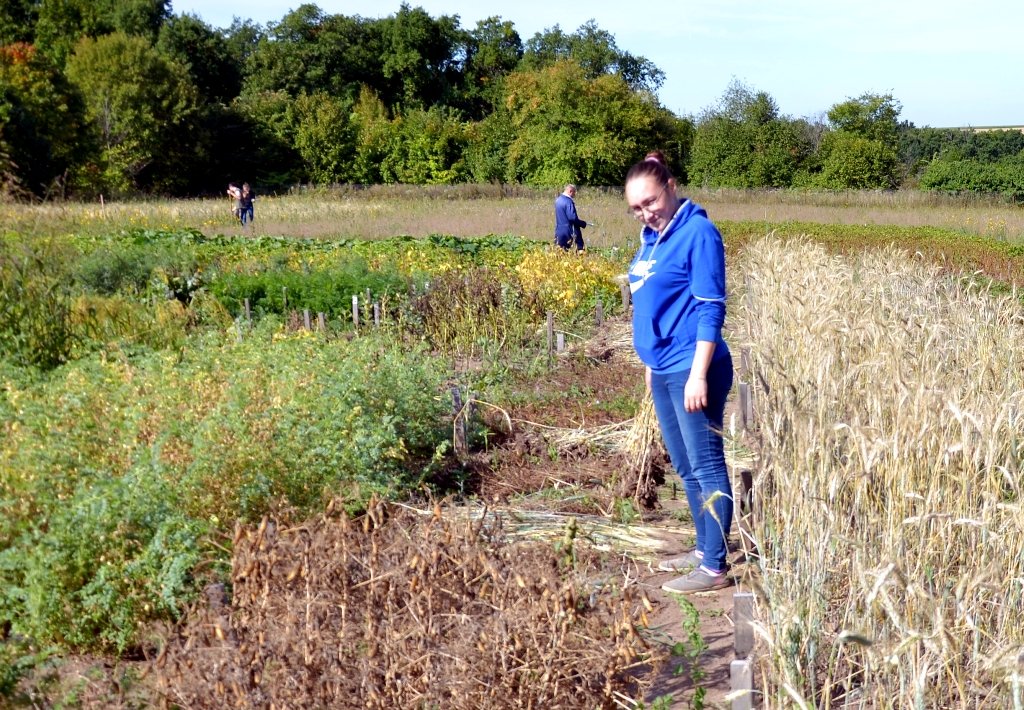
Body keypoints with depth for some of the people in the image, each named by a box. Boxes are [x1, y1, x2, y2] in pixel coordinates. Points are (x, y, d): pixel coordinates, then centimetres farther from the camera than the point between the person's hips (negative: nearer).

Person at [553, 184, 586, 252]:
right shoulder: (568, 202, -17)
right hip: (567, 231, -9)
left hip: (559, 230, 9)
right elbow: (572, 217, -23)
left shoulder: (558, 200, 12)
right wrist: (583, 224, -8)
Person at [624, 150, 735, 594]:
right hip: (662, 370, 9)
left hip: (691, 371, -9)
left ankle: (715, 567, 4)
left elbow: (710, 310, -16)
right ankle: (704, 548, 29)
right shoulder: (652, 238, 12)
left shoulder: (698, 233, -12)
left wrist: (699, 374, -21)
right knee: (685, 467, 17)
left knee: (707, 466, -2)